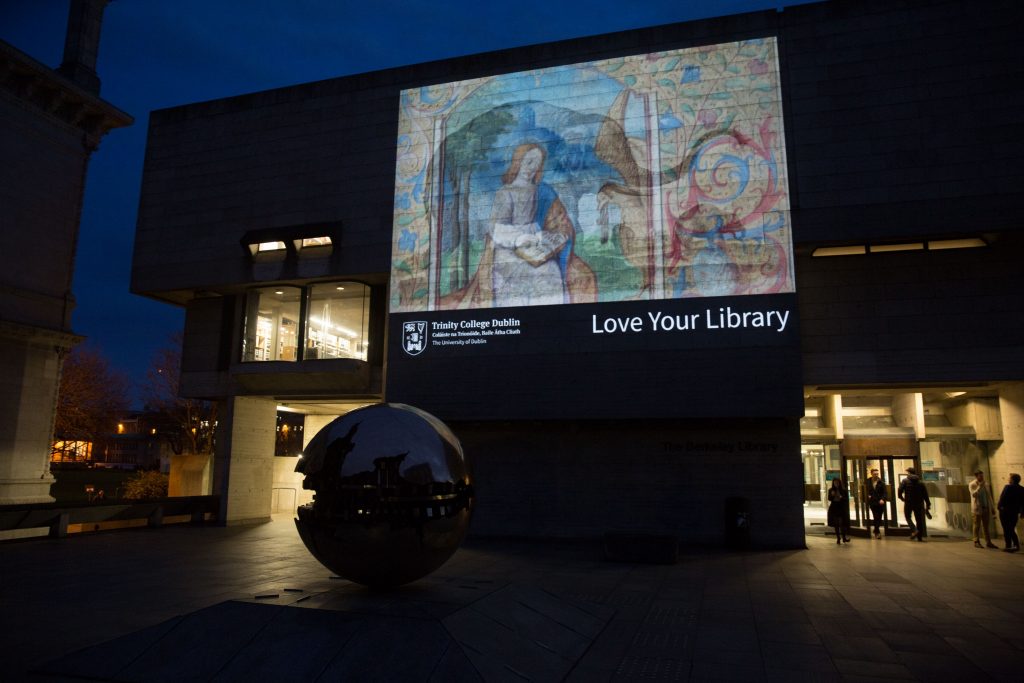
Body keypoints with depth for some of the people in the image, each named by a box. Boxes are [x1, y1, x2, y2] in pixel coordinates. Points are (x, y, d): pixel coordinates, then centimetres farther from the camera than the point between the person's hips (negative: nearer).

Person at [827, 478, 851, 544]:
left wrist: (841, 497, -18)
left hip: (842, 508, -2)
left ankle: (844, 537, 4)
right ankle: (838, 538, 12)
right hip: (834, 508, 2)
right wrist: (832, 495, -14)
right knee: (836, 524, 4)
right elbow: (829, 499, 4)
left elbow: (846, 498, 0)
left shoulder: (843, 490, -1)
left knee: (842, 523, -9)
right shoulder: (831, 490, 4)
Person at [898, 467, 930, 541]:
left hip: (908, 503, -3)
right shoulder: (920, 482, 6)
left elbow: (900, 491, -11)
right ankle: (920, 537, 9)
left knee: (908, 517, 12)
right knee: (919, 519, 10)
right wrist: (928, 505, 6)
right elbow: (925, 494, 3)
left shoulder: (905, 481, -4)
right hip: (919, 504, 3)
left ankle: (914, 530, -12)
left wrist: (902, 498, 8)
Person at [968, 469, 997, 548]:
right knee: (977, 526, -1)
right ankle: (976, 542, 2)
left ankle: (988, 542, 10)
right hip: (977, 508, -5)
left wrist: (992, 508, 12)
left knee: (986, 526, 7)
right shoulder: (972, 485, -3)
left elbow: (989, 496, 16)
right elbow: (973, 494, -17)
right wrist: (980, 486, -18)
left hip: (986, 508, 5)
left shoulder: (985, 485, 14)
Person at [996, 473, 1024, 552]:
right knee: (1012, 529, 18)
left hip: (1005, 511, -6)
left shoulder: (1008, 487, -15)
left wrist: (999, 506, 0)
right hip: (1015, 512, 6)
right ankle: (1016, 545, 12)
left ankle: (1008, 546, 2)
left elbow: (1002, 498, -16)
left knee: (1006, 529, 2)